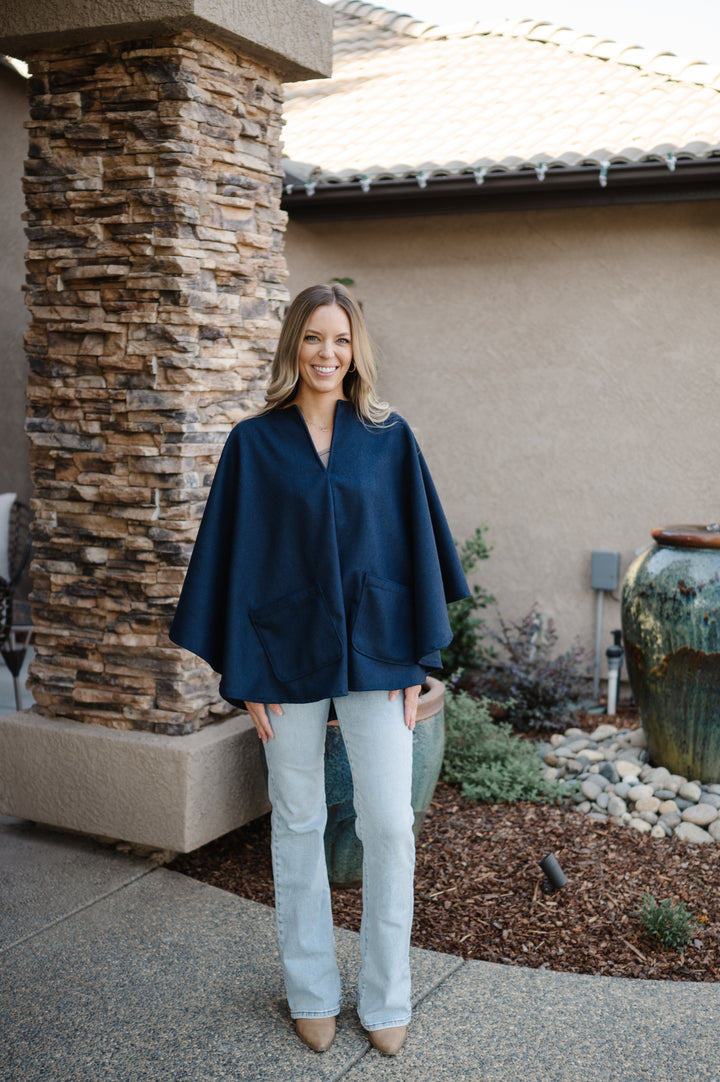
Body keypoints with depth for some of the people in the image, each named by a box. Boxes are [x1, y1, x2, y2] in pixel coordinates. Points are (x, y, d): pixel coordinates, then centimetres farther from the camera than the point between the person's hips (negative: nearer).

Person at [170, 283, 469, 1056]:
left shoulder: (388, 438, 1)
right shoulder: (254, 443, -1)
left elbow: (414, 547, 3)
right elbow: (236, 559, -1)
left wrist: (416, 662, -1)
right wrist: (243, 674, -4)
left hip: (375, 653, 0)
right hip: (288, 656, 0)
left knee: (389, 824, 0)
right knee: (298, 824, 10)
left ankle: (386, 997, 19)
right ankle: (311, 992, 27)